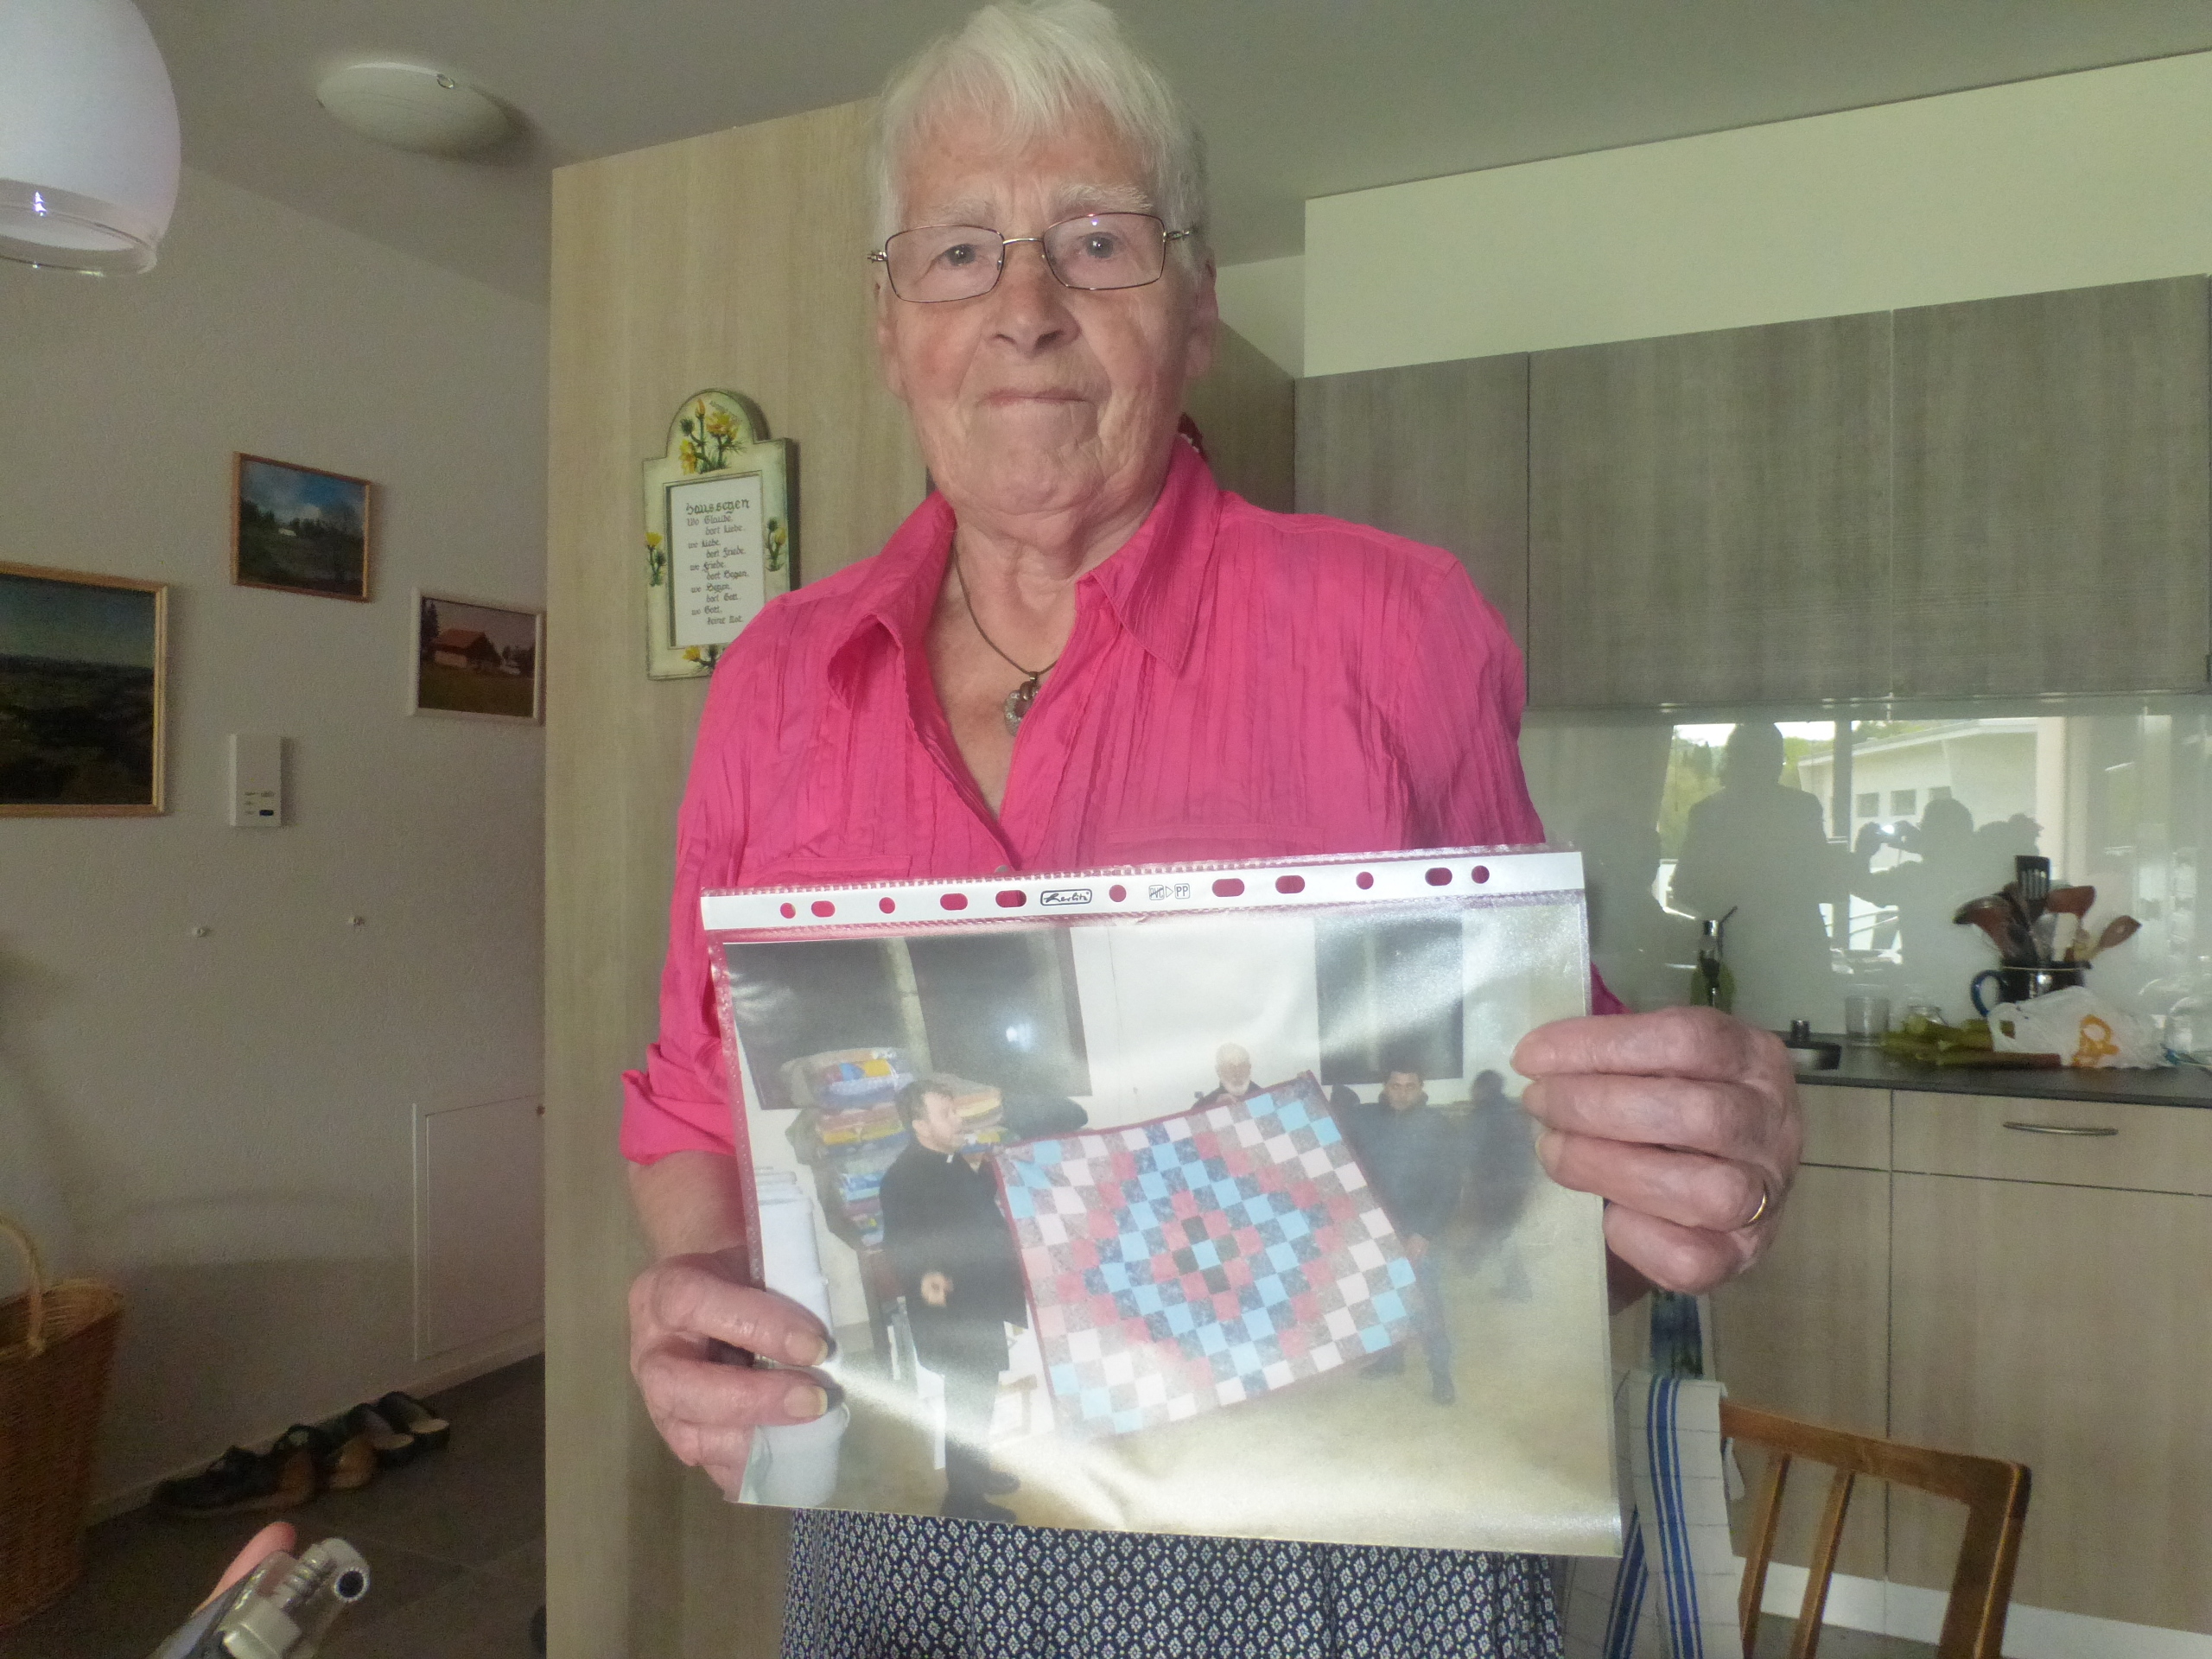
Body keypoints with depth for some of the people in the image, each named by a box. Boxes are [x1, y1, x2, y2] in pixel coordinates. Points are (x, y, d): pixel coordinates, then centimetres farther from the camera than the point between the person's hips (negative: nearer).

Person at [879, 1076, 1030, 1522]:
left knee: (982, 1395, 22)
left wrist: (978, 1170, 8)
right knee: (967, 1402, 1)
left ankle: (977, 1471, 40)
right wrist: (922, 1277, -44)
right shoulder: (902, 1177, -20)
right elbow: (899, 1245, -27)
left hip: (982, 1303, 9)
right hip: (952, 1313, -9)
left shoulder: (956, 1162, 7)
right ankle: (963, 1498, 16)